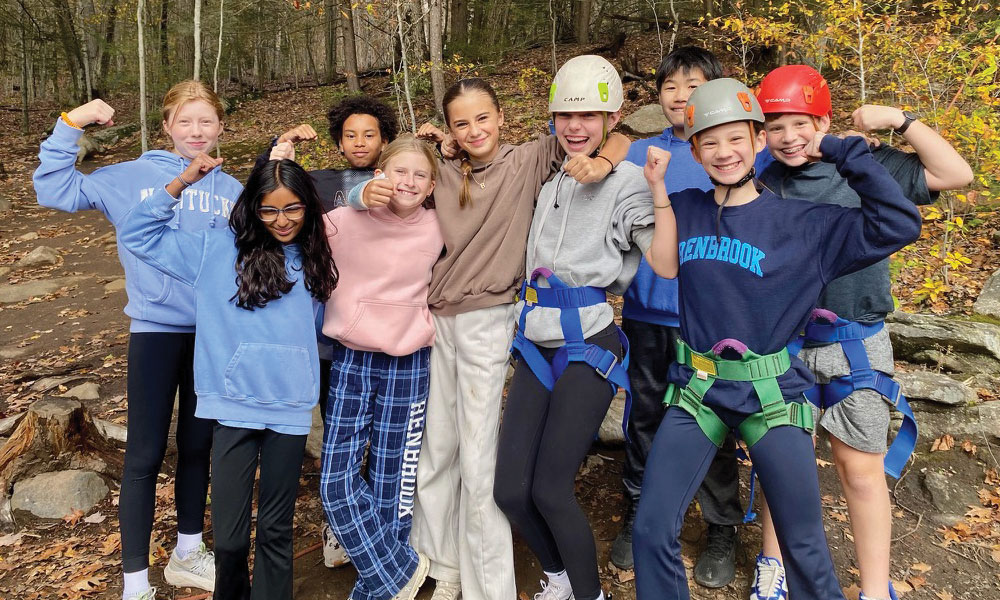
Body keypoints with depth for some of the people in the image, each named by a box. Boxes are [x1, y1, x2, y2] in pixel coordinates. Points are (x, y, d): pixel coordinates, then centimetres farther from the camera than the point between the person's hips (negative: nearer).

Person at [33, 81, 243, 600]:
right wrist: (71, 125, -9)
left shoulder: (233, 191, 6)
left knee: (198, 445, 15)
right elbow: (54, 189, -1)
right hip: (155, 329, -3)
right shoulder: (133, 177, 0)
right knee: (145, 453, 1)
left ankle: (188, 553, 34)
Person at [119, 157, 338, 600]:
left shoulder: (315, 261, 7)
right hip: (233, 407, -1)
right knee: (228, 535, 3)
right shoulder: (218, 250, -1)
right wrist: (182, 182, -10)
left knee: (276, 529, 12)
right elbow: (137, 235, -2)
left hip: (291, 408, 2)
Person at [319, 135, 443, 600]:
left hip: (407, 366, 0)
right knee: (337, 482, -4)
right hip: (351, 361, 0)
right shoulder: (344, 221, -5)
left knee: (392, 483, 6)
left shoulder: (435, 229, -1)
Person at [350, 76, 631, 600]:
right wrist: (369, 193, -10)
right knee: (436, 448, 13)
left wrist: (601, 162, -24)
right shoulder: (441, 173, 8)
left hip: (488, 321, -5)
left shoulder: (529, 160, -3)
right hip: (436, 318, 5)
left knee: (479, 458, -2)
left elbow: (617, 136, -3)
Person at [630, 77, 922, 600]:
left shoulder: (804, 224, -4)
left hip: (772, 397, -2)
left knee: (805, 549, 6)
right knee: (651, 530, -1)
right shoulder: (683, 211, 4)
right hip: (696, 392, 2)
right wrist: (654, 184, 1)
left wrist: (843, 152, -9)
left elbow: (897, 225, -9)